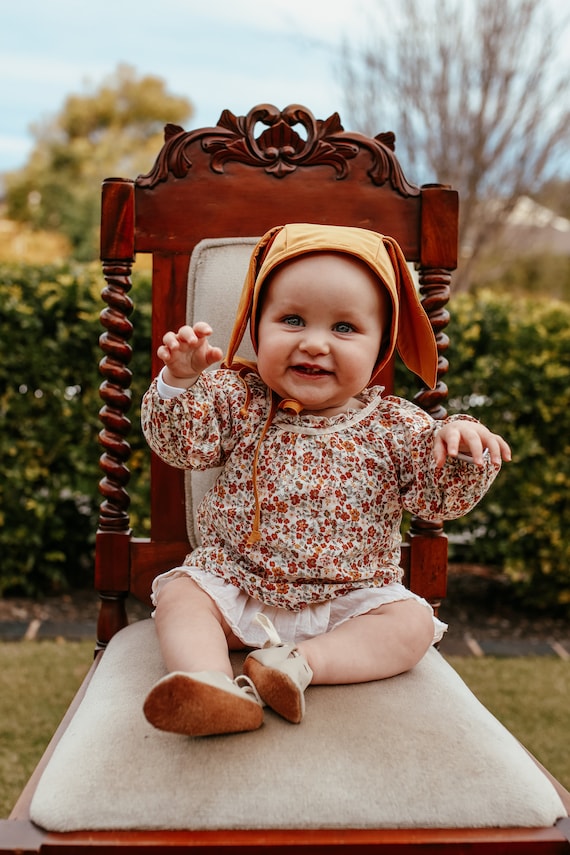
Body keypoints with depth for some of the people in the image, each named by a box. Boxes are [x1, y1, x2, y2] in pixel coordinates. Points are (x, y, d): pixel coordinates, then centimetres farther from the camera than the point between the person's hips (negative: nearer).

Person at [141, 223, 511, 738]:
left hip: (352, 595, 0)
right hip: (236, 581, 1)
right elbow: (180, 443, -12)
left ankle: (300, 663, -30)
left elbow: (441, 498, -5)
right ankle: (210, 683, -38)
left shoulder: (393, 426, -5)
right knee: (179, 593, -18)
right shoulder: (239, 400, -4)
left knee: (412, 622, -19)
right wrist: (181, 382, -30)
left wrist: (462, 450, -26)